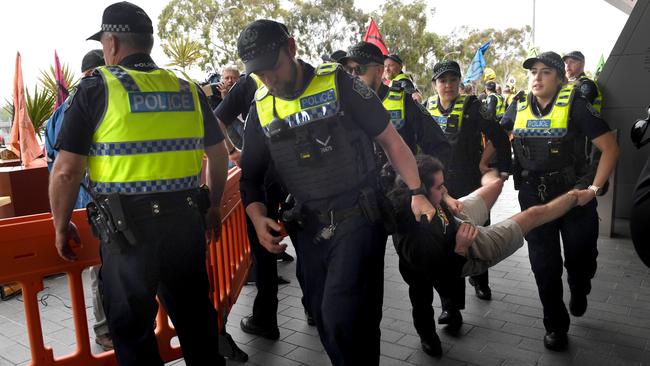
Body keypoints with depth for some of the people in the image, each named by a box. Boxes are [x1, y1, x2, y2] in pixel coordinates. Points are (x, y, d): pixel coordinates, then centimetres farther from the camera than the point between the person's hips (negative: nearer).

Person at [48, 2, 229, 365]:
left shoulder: (96, 88, -6)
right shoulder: (188, 89, 7)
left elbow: (66, 171, -8)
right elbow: (219, 154, 12)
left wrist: (62, 227, 6)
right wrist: (214, 206, 24)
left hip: (127, 227, -4)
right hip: (186, 220, 4)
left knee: (133, 328, 14)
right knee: (196, 315, 19)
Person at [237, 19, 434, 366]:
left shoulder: (338, 83, -7)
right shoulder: (260, 110, 5)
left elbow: (389, 139, -3)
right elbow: (251, 175, 11)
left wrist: (416, 193, -8)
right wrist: (257, 216, -7)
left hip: (358, 217, -5)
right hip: (310, 227, 5)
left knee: (343, 319, -12)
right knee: (325, 321, 14)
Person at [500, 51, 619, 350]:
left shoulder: (574, 105, -11)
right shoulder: (518, 108, 0)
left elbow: (610, 148, -10)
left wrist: (595, 188, -17)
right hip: (533, 199, 2)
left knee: (580, 259, 12)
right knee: (544, 267, 8)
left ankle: (578, 290, 49)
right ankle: (555, 326, 27)